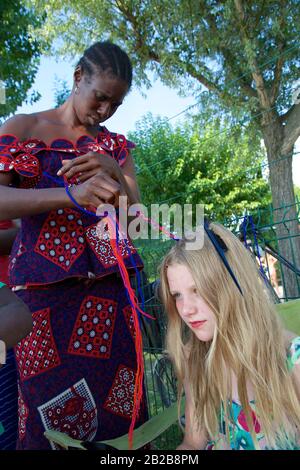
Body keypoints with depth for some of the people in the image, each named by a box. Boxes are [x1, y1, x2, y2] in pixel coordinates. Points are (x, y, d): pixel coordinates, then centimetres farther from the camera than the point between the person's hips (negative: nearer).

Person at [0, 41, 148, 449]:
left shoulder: (116, 146, 16)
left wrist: (114, 173, -10)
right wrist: (71, 194, -23)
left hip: (109, 284, 3)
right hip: (44, 284, -2)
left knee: (115, 408, 4)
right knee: (52, 413, 2)